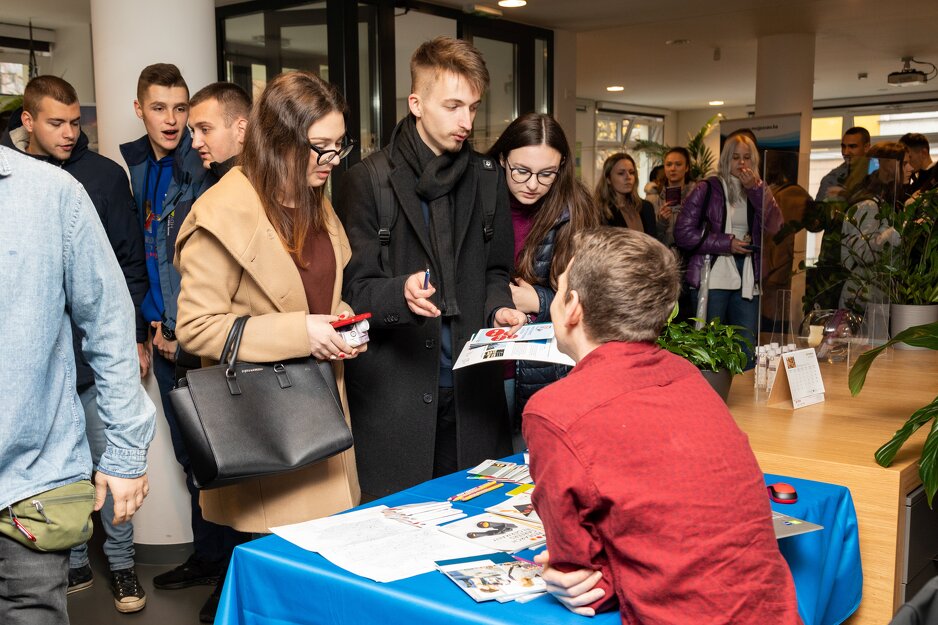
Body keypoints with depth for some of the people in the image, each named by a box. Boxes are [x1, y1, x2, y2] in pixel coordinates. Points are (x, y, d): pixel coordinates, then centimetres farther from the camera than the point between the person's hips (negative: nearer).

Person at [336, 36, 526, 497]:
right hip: (395, 397, -3)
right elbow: (355, 290, -5)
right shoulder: (368, 181, -4)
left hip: (472, 389, 4)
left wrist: (499, 307, -2)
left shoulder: (487, 179, 10)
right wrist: (400, 292, -25)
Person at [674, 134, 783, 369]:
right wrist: (727, 243, -9)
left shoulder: (758, 191, 14)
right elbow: (683, 233, -5)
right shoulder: (707, 189, 2)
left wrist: (755, 189, -12)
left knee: (747, 352, 3)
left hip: (747, 283, 4)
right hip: (712, 280, -3)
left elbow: (774, 226, -3)